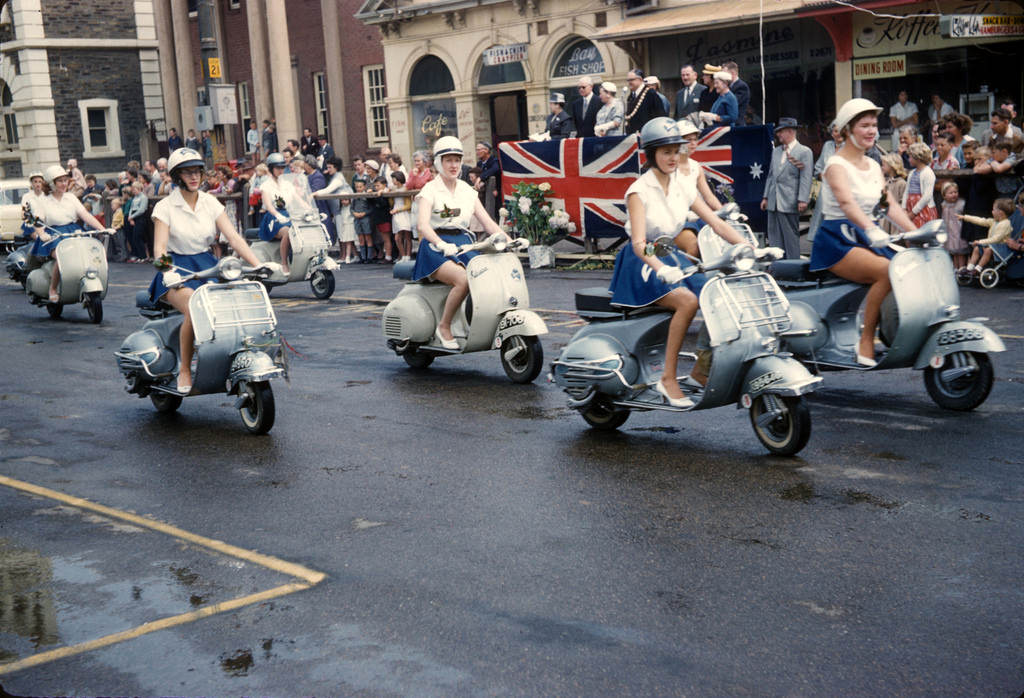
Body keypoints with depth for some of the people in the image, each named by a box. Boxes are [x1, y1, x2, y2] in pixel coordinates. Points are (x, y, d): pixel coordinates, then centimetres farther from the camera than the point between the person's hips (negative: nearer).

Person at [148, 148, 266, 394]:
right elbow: (159, 246, -12)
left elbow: (233, 237, -1)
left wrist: (258, 265, -14)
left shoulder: (210, 203, 8)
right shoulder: (165, 207, -2)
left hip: (207, 266, 4)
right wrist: (163, 262, -36)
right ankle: (184, 370, -20)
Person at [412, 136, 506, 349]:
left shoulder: (467, 191, 16)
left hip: (463, 244, 5)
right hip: (436, 247, -5)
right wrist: (441, 244, -34)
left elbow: (487, 221, 11)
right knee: (464, 280, -34)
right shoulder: (430, 190, 0)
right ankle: (444, 328, -16)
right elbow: (423, 224, -15)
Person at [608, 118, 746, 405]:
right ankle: (668, 379, -27)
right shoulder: (639, 191, -11)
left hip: (670, 259, 6)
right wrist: (661, 270, -42)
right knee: (688, 301, -32)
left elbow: (716, 222, 3)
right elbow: (638, 243, -23)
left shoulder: (682, 187, 8)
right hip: (643, 265, -6)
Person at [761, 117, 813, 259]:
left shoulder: (804, 152, -4)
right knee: (774, 237, 7)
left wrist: (802, 200, -16)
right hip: (773, 203, 7)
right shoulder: (776, 151, 18)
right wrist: (766, 197, 16)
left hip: (789, 203, -7)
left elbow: (806, 177, -9)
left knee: (791, 236, -3)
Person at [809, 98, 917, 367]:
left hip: (866, 239, 7)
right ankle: (866, 341, -23)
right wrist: (871, 229, -43)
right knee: (889, 272, -31)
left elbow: (891, 204, 12)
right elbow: (846, 201, -26)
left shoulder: (874, 166, 17)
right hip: (837, 240, -7)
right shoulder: (836, 164, -7)